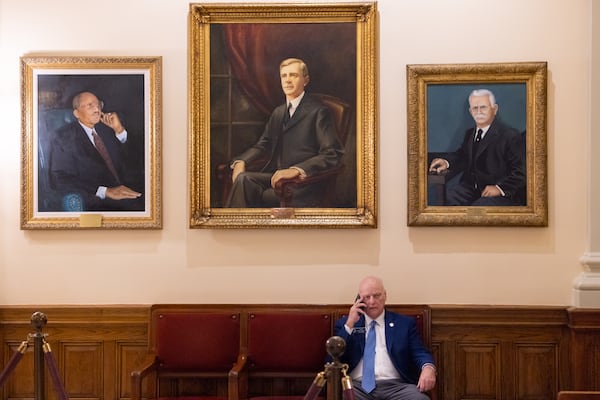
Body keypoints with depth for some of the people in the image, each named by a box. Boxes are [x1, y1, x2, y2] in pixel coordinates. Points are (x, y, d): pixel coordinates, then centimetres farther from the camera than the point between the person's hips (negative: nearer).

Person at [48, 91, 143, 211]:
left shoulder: (105, 128, 16)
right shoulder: (64, 137, 2)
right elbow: (59, 180, -10)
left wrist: (119, 130, 5)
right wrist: (105, 191, -20)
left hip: (124, 193, 4)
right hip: (93, 203, -4)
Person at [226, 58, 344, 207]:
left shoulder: (318, 111, -2)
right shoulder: (278, 112, 22)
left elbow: (332, 154, -11)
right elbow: (263, 145, 19)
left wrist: (296, 169, -23)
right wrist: (241, 161, -3)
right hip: (275, 176, 6)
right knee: (243, 178, -25)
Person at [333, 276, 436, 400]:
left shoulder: (405, 323, 16)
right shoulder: (344, 323, 16)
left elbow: (420, 353, 8)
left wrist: (428, 368, -16)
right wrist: (349, 324, -3)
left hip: (396, 385, 1)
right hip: (357, 385, 0)